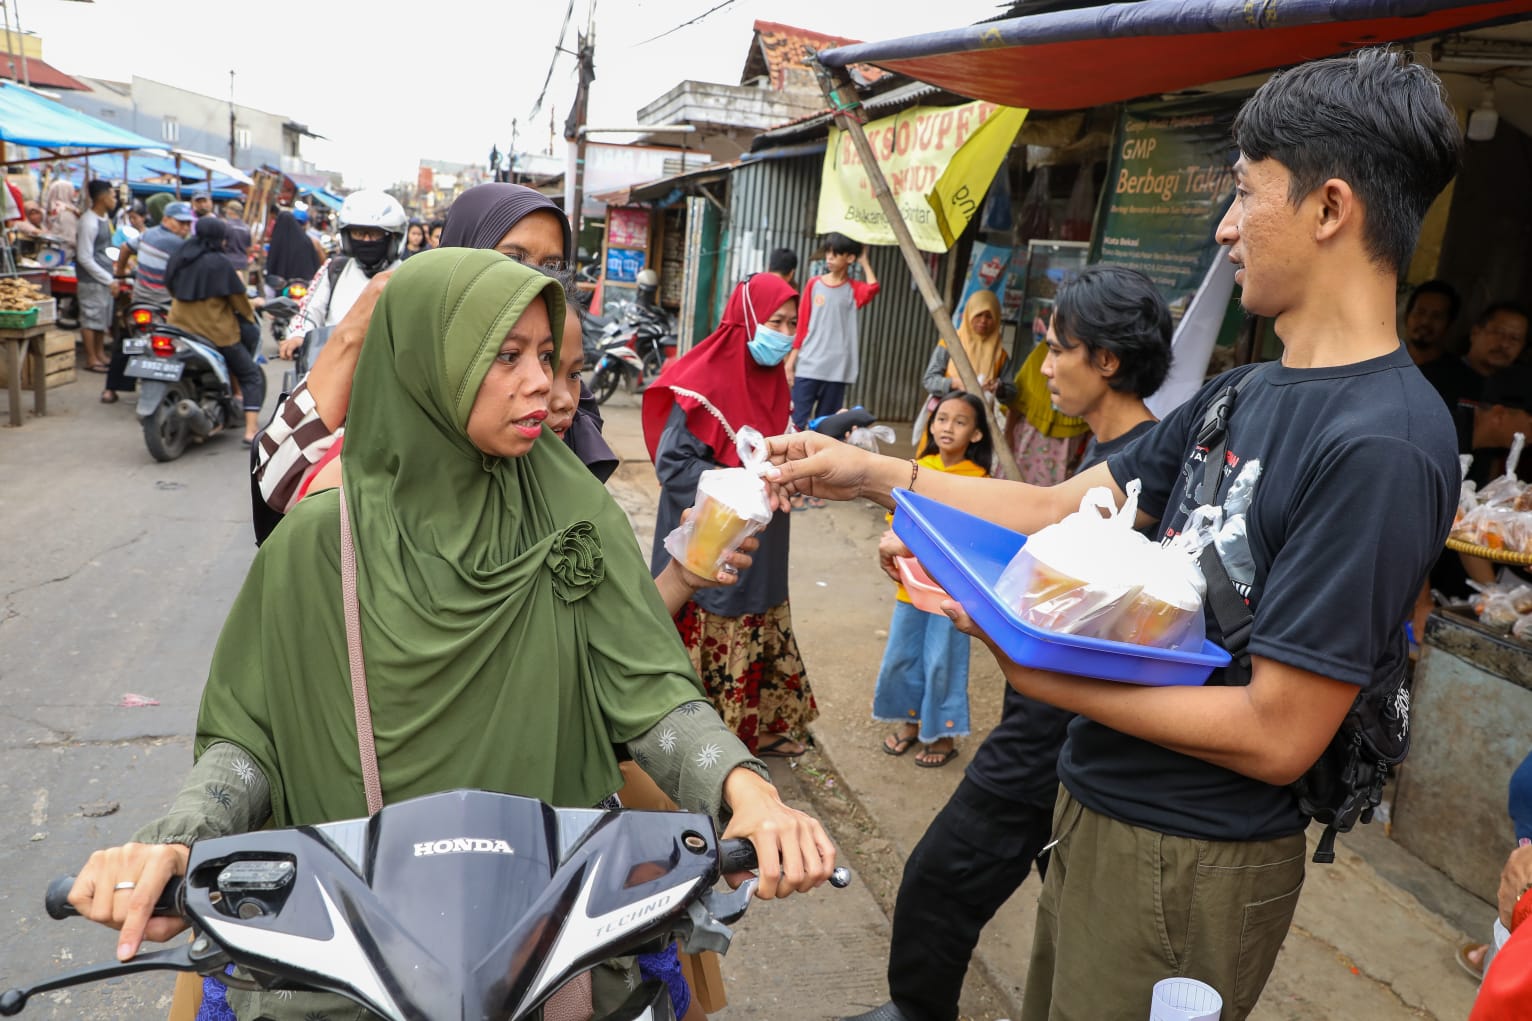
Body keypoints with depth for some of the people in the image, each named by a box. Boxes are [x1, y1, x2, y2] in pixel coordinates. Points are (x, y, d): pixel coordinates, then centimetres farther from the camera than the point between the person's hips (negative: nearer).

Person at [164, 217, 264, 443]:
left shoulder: (176, 259, 6)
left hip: (179, 328, 6)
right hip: (216, 332, -6)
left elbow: (170, 289, 19)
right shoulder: (219, 263, -14)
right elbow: (238, 299, -7)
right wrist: (250, 311, 13)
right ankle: (251, 431, -11)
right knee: (251, 376, 2)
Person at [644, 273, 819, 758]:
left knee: (759, 637, 18)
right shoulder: (706, 384, -18)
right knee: (709, 640, 3)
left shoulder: (770, 381, 7)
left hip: (758, 551, 8)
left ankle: (758, 725, 34)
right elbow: (671, 463, -20)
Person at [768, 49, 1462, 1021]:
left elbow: (1277, 736, -24)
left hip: (1191, 866, -7)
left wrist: (1043, 674, -22)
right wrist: (874, 471, 1)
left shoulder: (1381, 445, -24)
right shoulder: (1241, 394, 3)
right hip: (1100, 808, 7)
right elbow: (1060, 509, 5)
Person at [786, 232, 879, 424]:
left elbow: (873, 288, -19)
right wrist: (791, 361, 4)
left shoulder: (854, 289, 4)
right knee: (798, 419, -3)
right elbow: (802, 325, 7)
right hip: (807, 366, 0)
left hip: (837, 369, 0)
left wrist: (864, 261, -6)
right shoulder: (814, 284, 6)